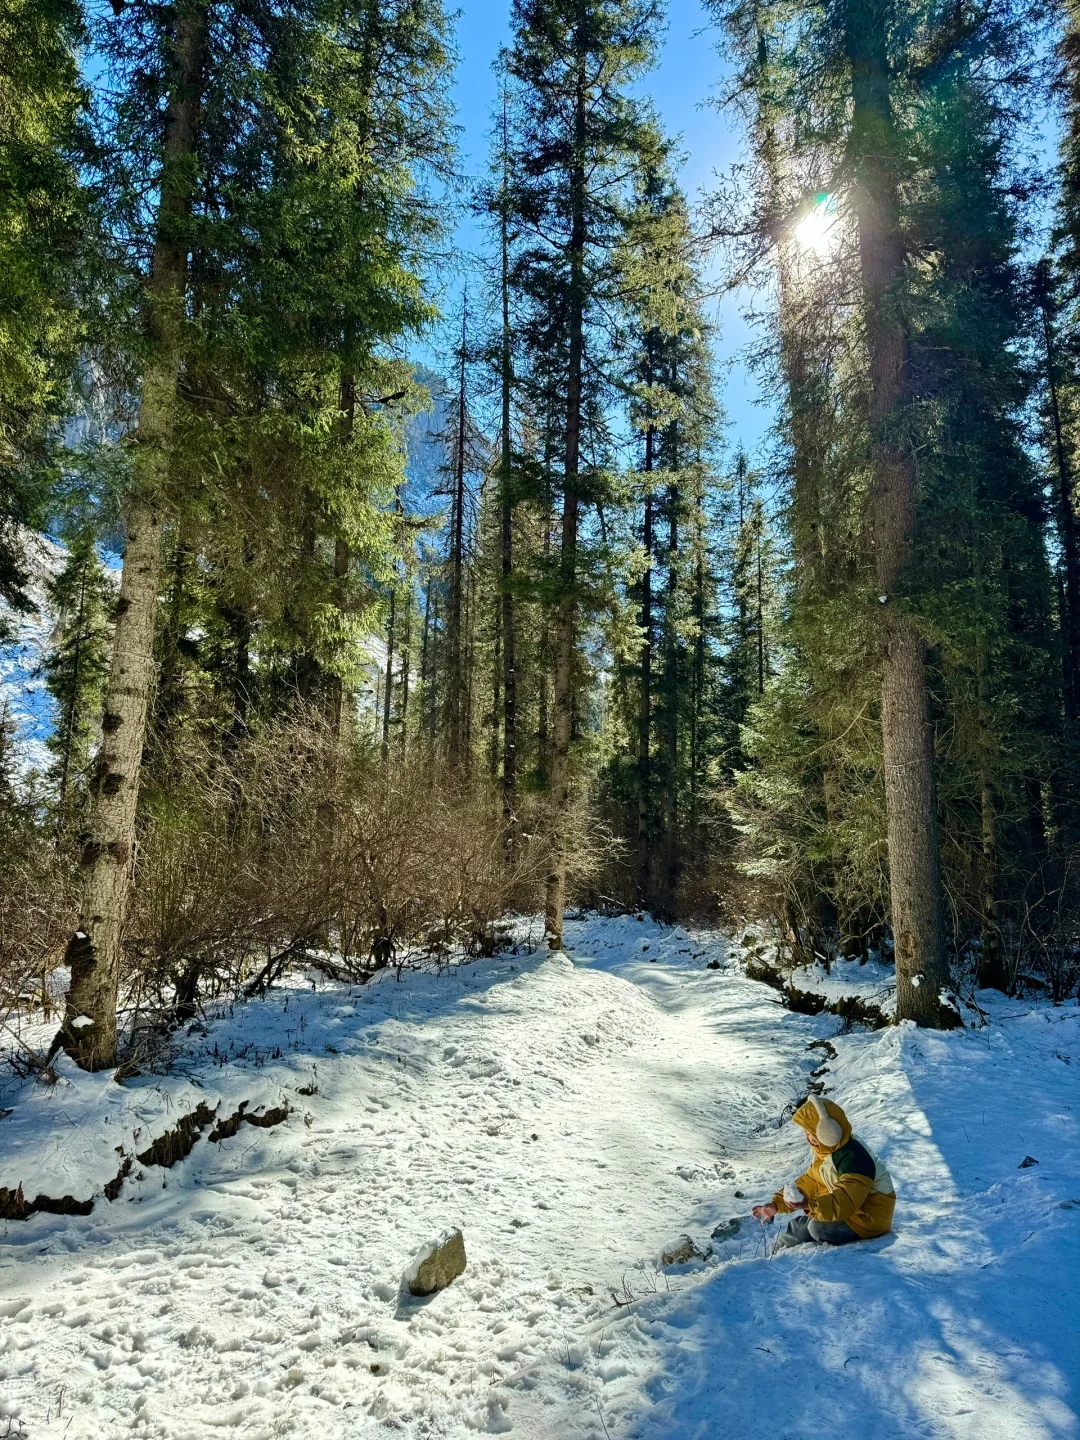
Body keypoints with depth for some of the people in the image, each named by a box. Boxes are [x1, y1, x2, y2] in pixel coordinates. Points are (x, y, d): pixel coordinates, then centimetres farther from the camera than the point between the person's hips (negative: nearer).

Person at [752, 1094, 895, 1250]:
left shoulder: (853, 1158, -30)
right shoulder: (826, 1152, 3)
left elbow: (845, 1202, -39)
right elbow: (808, 1183, 8)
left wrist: (811, 1205, -52)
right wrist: (777, 1204, -1)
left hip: (868, 1219, -10)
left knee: (818, 1227, -26)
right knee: (801, 1224, 2)